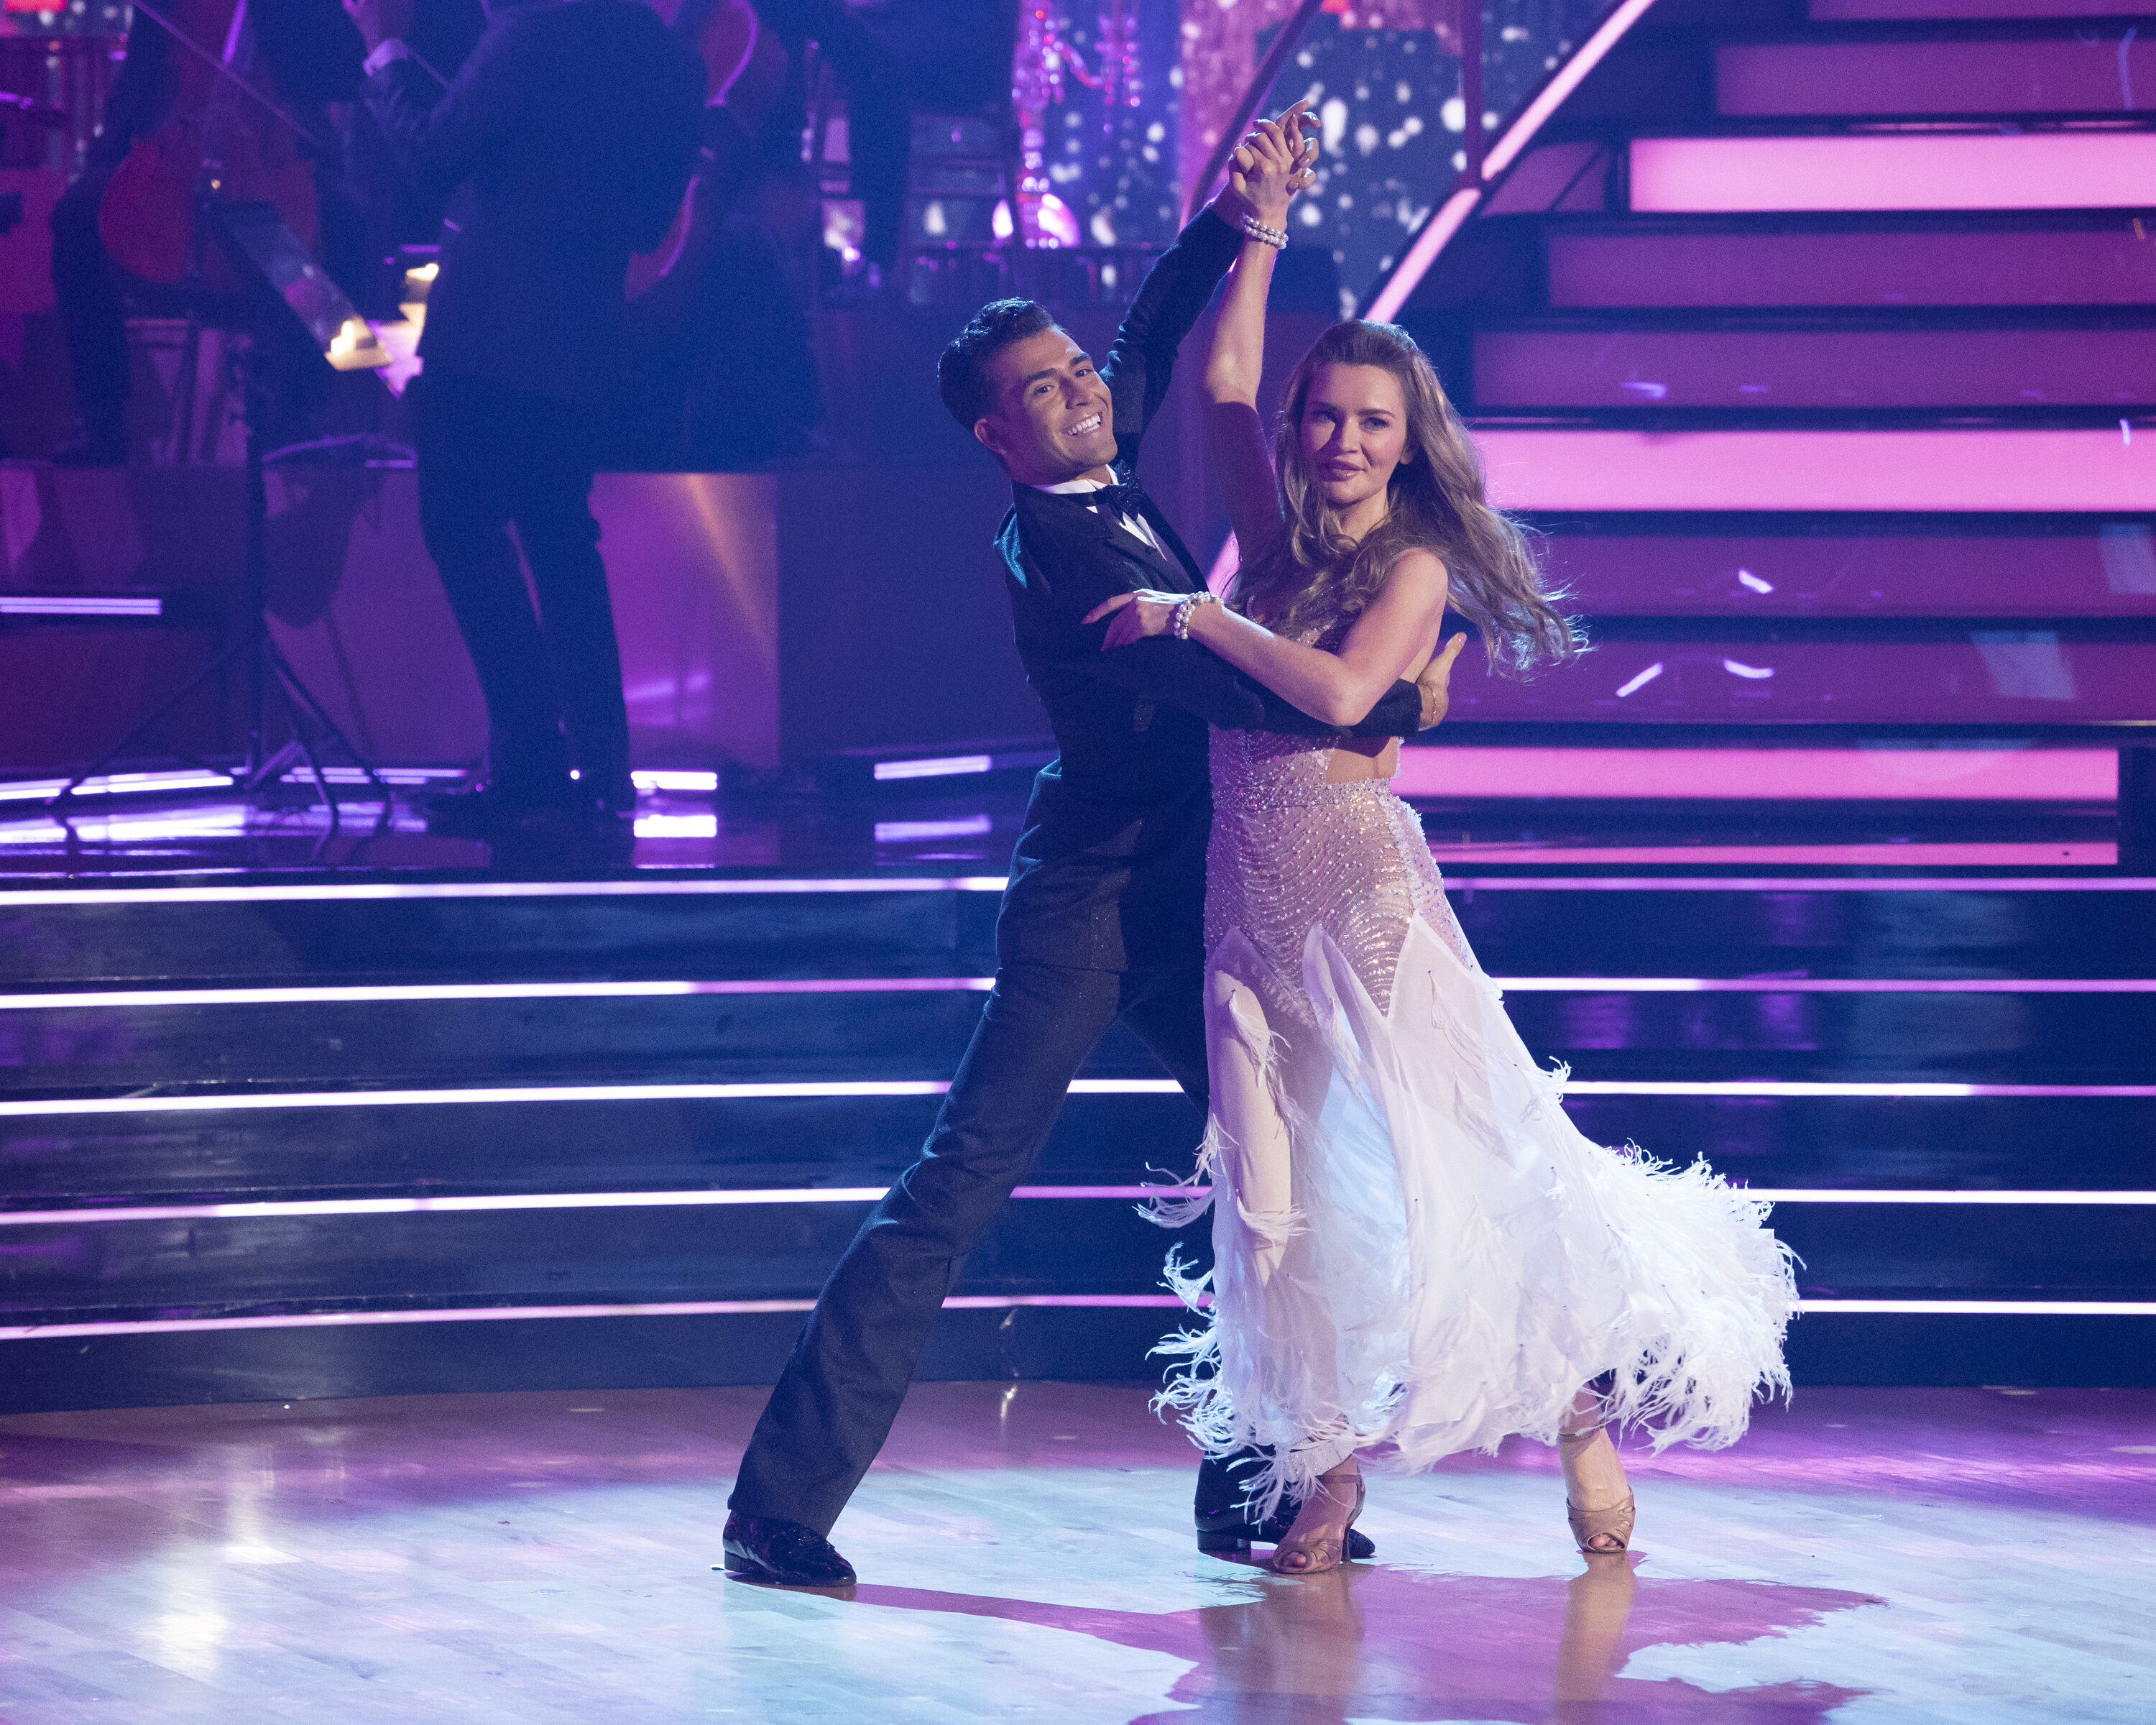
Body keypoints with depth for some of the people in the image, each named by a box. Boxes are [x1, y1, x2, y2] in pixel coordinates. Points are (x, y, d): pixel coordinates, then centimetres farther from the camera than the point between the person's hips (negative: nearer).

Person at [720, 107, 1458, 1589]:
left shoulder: (1104, 483, 8)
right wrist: (1400, 706, -17)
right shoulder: (1057, 549, -18)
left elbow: (1154, 348, 25)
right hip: (1097, 911, -9)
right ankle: (782, 1504, -13)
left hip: (1180, 908, 9)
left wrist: (1235, 232, 11)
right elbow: (1222, 684, -24)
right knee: (959, 1188, -12)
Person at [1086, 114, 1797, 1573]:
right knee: (1295, 1189, 1)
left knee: (1436, 1165, -4)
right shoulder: (1280, 543, 11)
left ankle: (1584, 1408, 10)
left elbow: (1341, 692, -20)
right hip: (1255, 897, 5)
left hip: (1362, 894, -5)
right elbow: (1224, 384, 9)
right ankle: (1329, 1470, 5)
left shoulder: (1415, 566, -4)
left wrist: (1196, 618, -18)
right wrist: (1261, 231, 7)